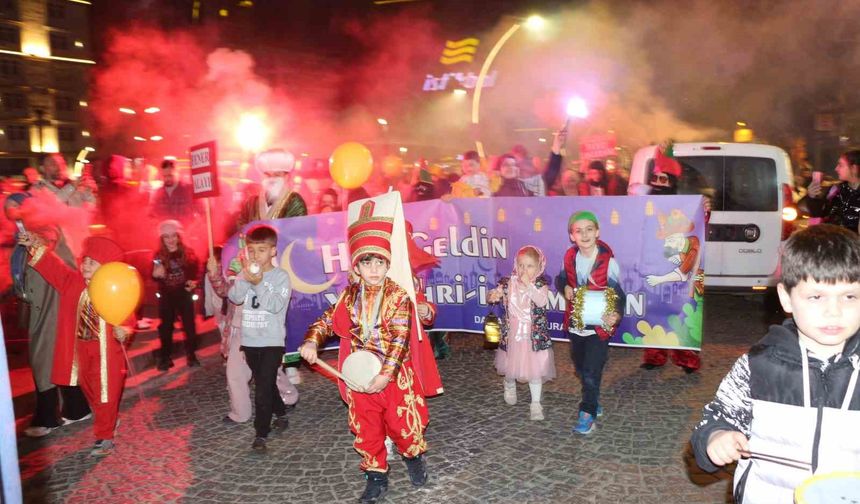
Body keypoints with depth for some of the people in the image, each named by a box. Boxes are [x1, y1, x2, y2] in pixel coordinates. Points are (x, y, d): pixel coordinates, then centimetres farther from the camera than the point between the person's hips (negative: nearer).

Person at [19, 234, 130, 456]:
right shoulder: (73, 281, -1)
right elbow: (52, 266, -8)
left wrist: (122, 330, -32)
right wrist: (36, 248, -21)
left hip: (106, 352, -6)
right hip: (81, 349, 6)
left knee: (106, 395, 0)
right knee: (90, 391, 21)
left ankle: (104, 437, 11)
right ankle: (108, 422, 42)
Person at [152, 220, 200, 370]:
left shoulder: (188, 252, -3)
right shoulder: (158, 255, -2)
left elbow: (196, 271, 2)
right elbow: (154, 276, 0)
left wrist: (194, 282, -16)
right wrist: (156, 275, -22)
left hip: (184, 294, 0)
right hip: (166, 296, 1)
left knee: (189, 324, 4)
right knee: (165, 327, 6)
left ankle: (191, 355, 15)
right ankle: (165, 357, 14)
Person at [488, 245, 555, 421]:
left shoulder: (540, 284, -9)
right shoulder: (509, 283, -4)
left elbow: (542, 301, -25)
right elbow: (493, 295, 2)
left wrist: (528, 284, -29)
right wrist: (494, 295, -22)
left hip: (534, 335, -2)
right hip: (512, 333, 2)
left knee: (534, 368, 2)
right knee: (511, 365, 18)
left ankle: (536, 403, 15)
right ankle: (509, 385, 51)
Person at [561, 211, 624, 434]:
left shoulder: (608, 261, -17)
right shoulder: (570, 257, -3)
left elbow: (618, 293, -13)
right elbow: (563, 278, 15)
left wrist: (616, 315, -32)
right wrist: (566, 288, -9)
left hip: (599, 325, -5)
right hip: (576, 323, 5)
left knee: (591, 372, -4)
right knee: (580, 368, 19)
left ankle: (588, 414, 10)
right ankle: (594, 402, 40)